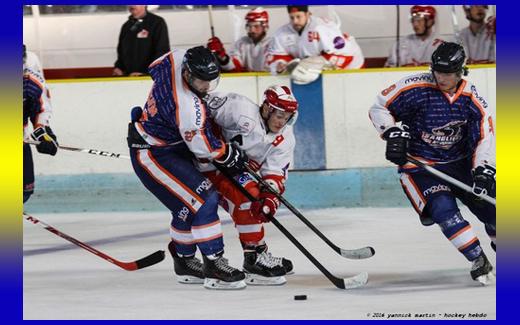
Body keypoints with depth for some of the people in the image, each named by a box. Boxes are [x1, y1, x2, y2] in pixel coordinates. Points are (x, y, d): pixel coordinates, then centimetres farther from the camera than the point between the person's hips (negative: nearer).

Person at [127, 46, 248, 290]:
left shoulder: (177, 58, -12)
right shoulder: (189, 109, -34)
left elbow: (155, 68, 12)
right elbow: (204, 147, -21)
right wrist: (231, 155, -3)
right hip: (152, 156, -10)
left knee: (188, 205, 17)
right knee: (203, 201, -15)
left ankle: (184, 261, 31)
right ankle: (214, 266, -11)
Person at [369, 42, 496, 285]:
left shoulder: (472, 99, -8)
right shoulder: (416, 88, -16)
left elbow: (485, 136, -10)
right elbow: (380, 107, -7)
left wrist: (483, 171, -23)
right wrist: (393, 134, -21)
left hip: (459, 162, 4)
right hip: (419, 165, -4)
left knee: (489, 206, 0)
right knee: (444, 209, -24)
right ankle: (478, 260, -14)